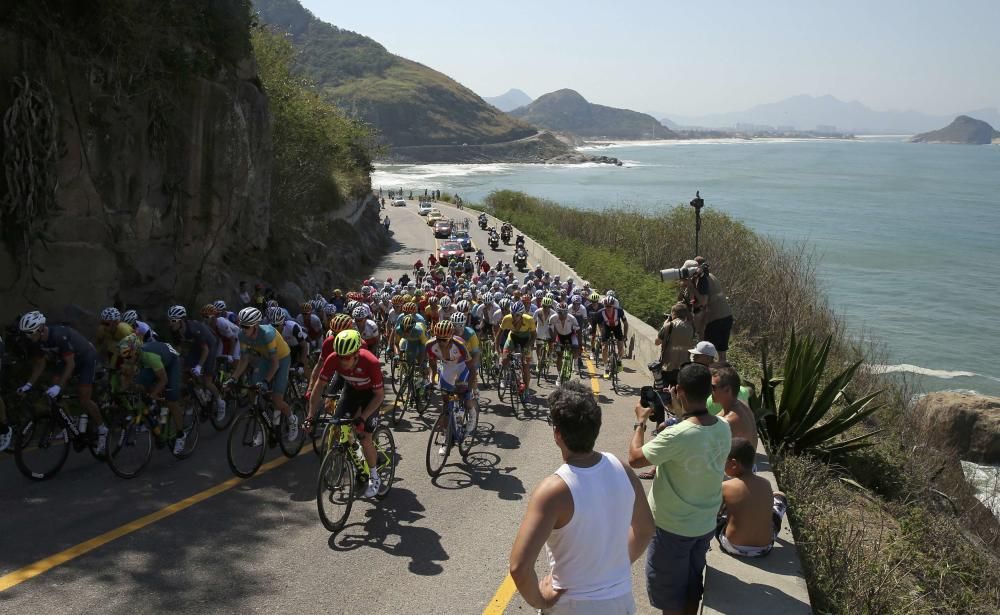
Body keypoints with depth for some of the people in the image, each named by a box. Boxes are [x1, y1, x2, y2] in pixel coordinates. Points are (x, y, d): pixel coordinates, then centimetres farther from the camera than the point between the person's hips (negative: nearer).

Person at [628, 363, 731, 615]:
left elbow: (635, 459, -18)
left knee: (669, 594, 14)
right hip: (706, 524, 6)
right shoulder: (723, 428, -9)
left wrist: (640, 422, -5)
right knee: (692, 586, 25)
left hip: (673, 528, -6)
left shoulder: (676, 435, -31)